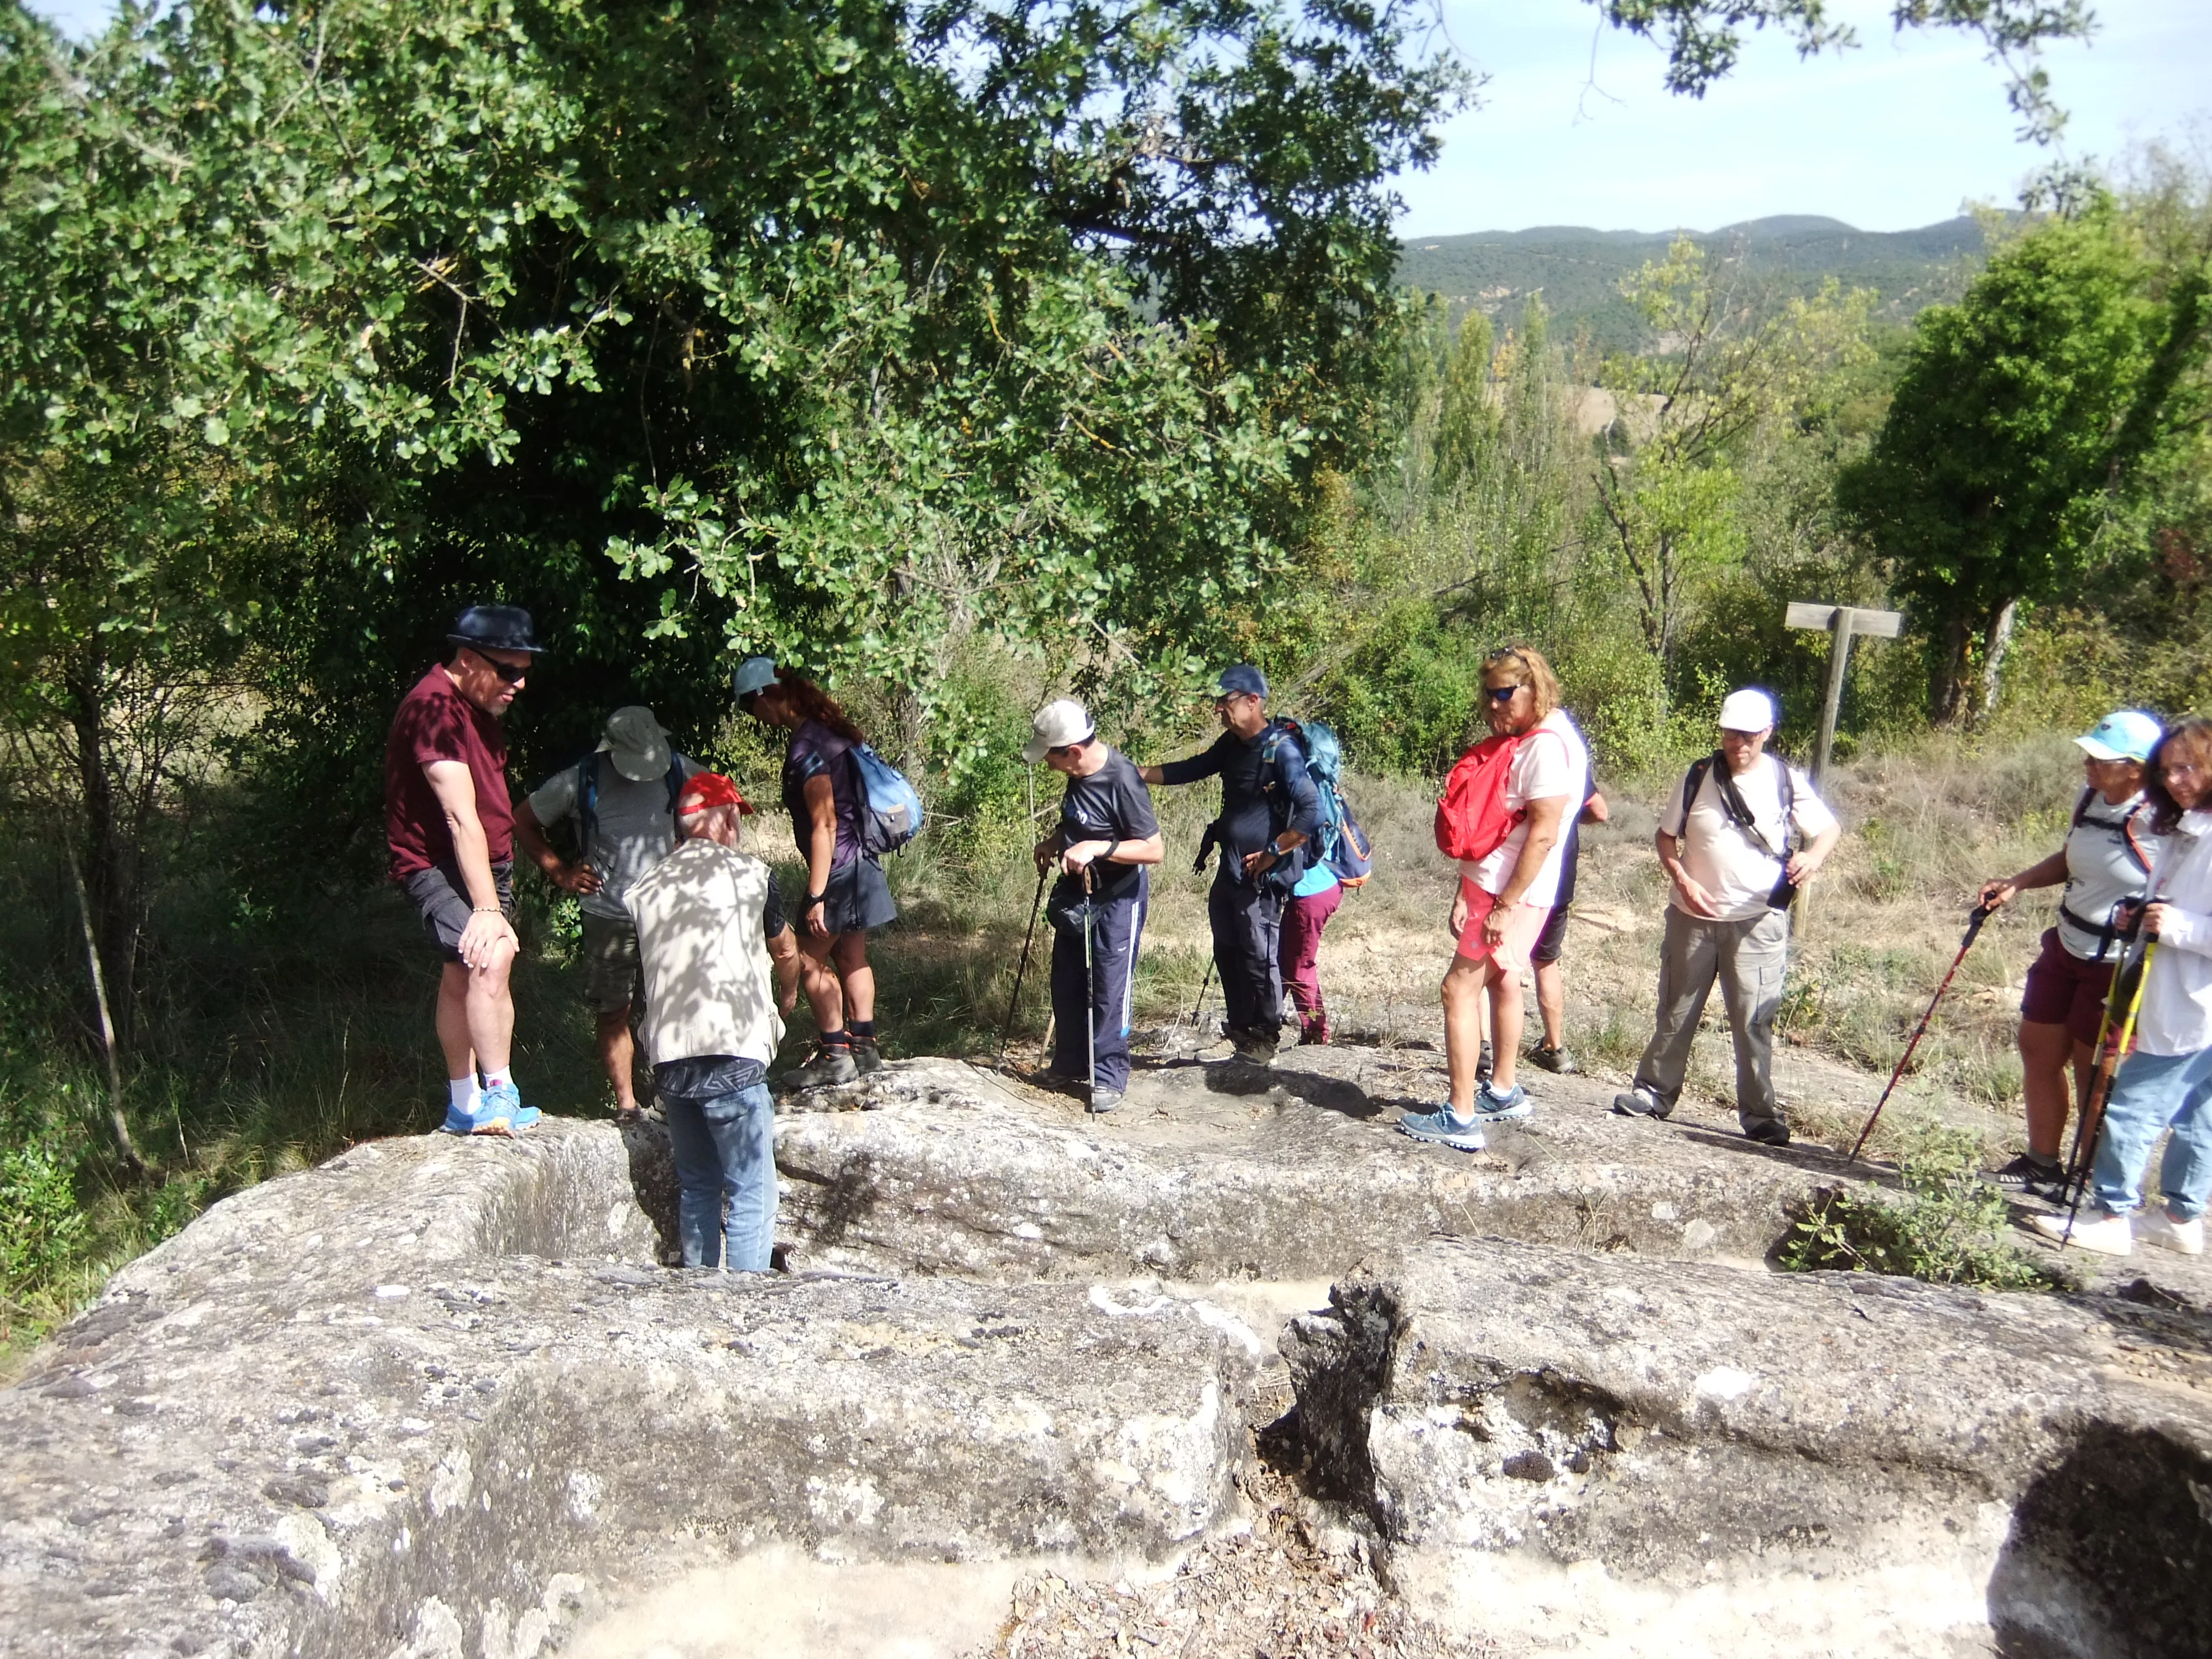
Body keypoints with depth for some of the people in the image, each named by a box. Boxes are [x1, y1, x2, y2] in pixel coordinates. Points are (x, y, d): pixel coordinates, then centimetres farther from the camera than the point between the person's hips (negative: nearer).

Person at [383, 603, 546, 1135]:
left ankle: (465, 1108, 23)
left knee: (463, 978, 15)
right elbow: (461, 817, -30)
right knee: (492, 954, -28)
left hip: (485, 862, 10)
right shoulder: (434, 707, -22)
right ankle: (498, 1095, -25)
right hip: (437, 865, -10)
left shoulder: (478, 708, 10)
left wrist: (503, 873, 21)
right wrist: (488, 908, -34)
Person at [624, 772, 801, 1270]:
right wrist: (788, 994, 41)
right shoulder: (749, 873, 2)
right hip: (732, 1057, -5)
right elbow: (786, 951, 18)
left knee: (696, 1186, 20)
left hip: (668, 1058, 5)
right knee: (750, 1193, 1)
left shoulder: (642, 889, 11)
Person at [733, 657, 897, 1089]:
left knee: (810, 959, 0)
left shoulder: (807, 748, -20)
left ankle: (835, 1054, 7)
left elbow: (824, 826, -23)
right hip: (858, 864, 9)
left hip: (839, 870, -9)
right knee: (850, 957, 15)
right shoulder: (829, 731, 9)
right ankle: (863, 1046, 22)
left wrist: (816, 897, -22)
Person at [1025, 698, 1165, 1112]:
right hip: (1077, 892, 8)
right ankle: (1070, 1063, 31)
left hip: (1118, 897, -8)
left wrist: (1097, 848, -33)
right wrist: (1054, 841, 0)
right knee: (1067, 981, 15)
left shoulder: (1122, 781, -27)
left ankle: (1109, 1076, 11)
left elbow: (1155, 849, -26)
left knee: (1109, 988, -2)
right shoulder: (1078, 774, -5)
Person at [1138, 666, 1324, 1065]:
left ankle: (1265, 1038, 17)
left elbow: (1312, 813, -23)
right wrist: (1134, 773, 9)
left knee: (1259, 958, 2)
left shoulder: (1281, 749, -18)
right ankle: (1240, 1029, 32)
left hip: (1261, 876, -8)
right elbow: (1191, 770, 17)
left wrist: (1272, 853, -17)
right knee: (1228, 953, 17)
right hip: (1229, 868, 8)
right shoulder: (1232, 744, 7)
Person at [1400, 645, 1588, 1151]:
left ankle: (1460, 1118, -6)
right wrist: (1467, 892, 8)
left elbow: (1543, 833, -23)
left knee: (1460, 989, -9)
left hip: (1511, 893, -10)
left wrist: (1507, 905, -22)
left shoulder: (1548, 745, -18)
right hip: (1490, 884, 10)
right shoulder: (1519, 740, 13)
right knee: (1500, 979, 19)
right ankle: (1504, 1091, 33)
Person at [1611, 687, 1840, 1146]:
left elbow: (1830, 828, 6)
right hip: (1693, 916, 2)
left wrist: (1814, 857, -16)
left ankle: (1759, 1112, 7)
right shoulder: (1698, 777, 1)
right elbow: (1666, 836, 8)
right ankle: (1655, 1091, 22)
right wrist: (1682, 880, -8)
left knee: (1754, 1019, -1)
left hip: (1758, 921, -2)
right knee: (1677, 1010, 10)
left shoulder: (1786, 780, -2)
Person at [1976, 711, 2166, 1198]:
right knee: (2037, 1048, 14)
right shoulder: (2089, 801, 2)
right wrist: (2016, 884, 9)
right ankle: (2042, 1167, 31)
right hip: (2067, 948, 8)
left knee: (2094, 1074, 4)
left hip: (2118, 968, -8)